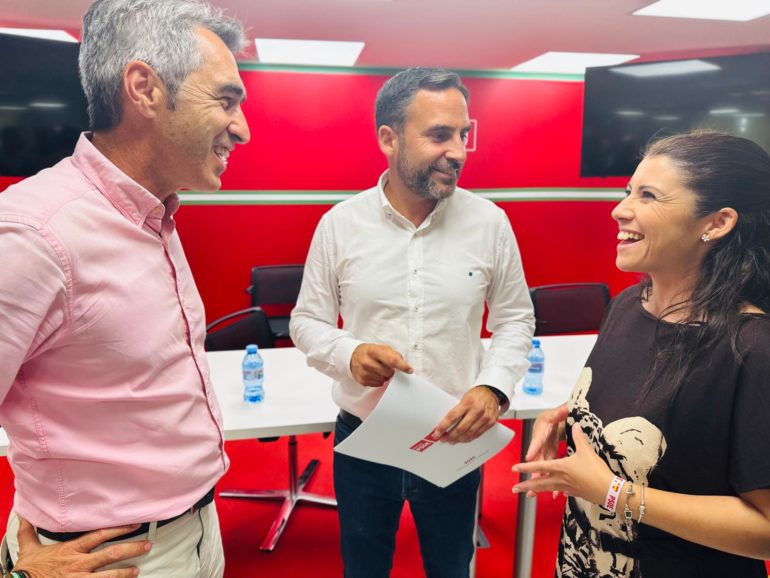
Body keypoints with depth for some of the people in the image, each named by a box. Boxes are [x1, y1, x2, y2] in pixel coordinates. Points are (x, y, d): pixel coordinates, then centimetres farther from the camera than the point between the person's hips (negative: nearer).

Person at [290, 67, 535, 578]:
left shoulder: (489, 221, -7)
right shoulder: (339, 224, -9)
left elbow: (515, 320, 1)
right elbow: (307, 321, -1)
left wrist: (494, 387, -17)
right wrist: (349, 354, -22)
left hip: (455, 441, 1)